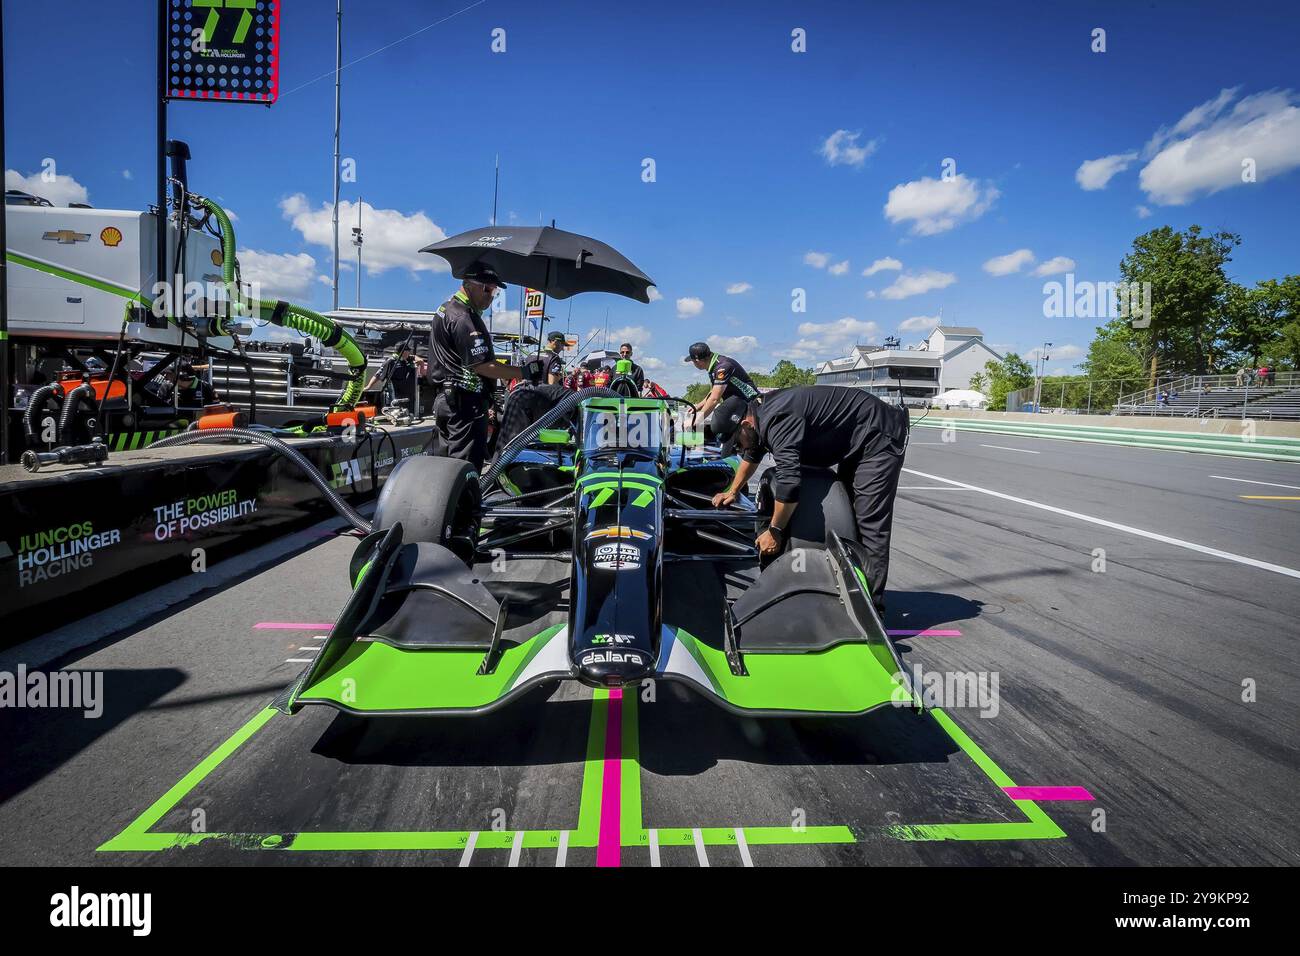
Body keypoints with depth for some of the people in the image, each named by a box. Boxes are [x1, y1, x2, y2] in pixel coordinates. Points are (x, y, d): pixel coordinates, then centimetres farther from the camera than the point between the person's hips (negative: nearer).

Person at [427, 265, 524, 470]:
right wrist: (522, 372, -19)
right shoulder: (463, 319, -17)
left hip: (446, 399, 11)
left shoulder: (446, 309, 18)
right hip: (466, 403, -11)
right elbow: (482, 366, -22)